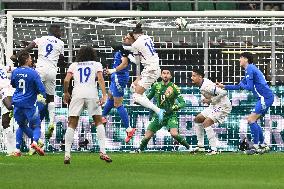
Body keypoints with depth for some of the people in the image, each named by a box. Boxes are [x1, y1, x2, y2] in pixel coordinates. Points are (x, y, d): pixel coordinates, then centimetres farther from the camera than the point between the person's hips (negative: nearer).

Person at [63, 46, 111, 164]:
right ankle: (102, 151, 0)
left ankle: (67, 154, -6)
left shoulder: (73, 65, 20)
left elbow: (66, 80, 7)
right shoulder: (96, 65, 17)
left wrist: (66, 93, 23)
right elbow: (100, 79, 1)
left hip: (77, 94, 1)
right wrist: (104, 95, -6)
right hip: (92, 94, -1)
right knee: (99, 122, 11)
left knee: (72, 124, 4)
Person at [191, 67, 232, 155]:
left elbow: (223, 93, -33)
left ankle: (214, 149, -21)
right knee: (197, 119, 15)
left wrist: (210, 100, -24)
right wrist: (207, 100, 6)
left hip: (223, 106, -11)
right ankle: (200, 146, 19)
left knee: (206, 123, -23)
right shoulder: (203, 83, 2)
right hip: (214, 106, 11)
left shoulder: (206, 87, -28)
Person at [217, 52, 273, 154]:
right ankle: (263, 145, 16)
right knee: (253, 121, 14)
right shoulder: (249, 70, 22)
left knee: (251, 120, -12)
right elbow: (239, 86, 29)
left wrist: (241, 85, 4)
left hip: (265, 98, -10)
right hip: (265, 98, 10)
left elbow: (249, 87, -17)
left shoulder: (250, 69, -10)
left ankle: (256, 146, -12)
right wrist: (224, 86, 28)